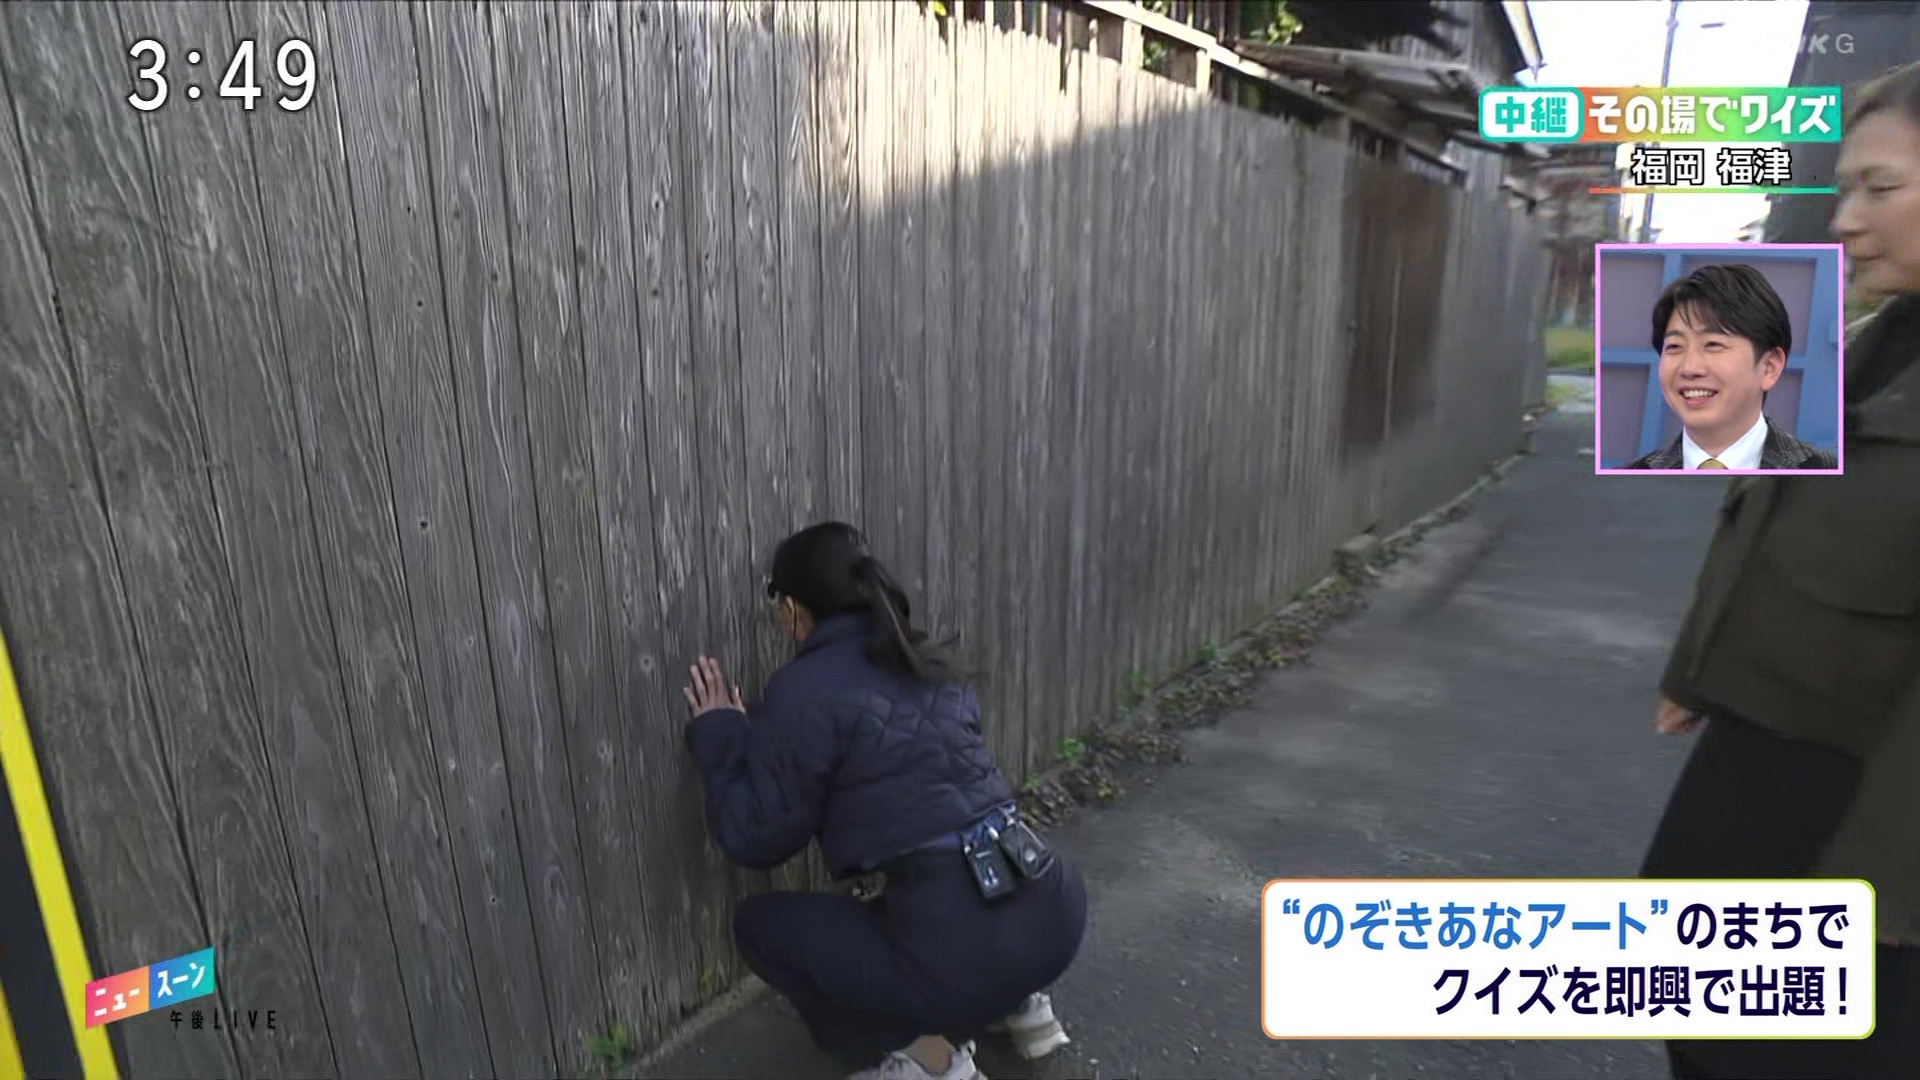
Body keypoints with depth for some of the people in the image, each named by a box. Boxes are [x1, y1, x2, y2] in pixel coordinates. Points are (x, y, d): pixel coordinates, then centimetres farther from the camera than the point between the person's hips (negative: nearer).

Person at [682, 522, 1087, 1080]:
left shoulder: (805, 690, -6)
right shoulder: (928, 662, 14)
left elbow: (756, 839, 1)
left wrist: (720, 738, 14)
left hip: (969, 951, -7)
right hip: (1056, 909, 8)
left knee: (760, 923, 14)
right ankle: (1018, 1003, 27)